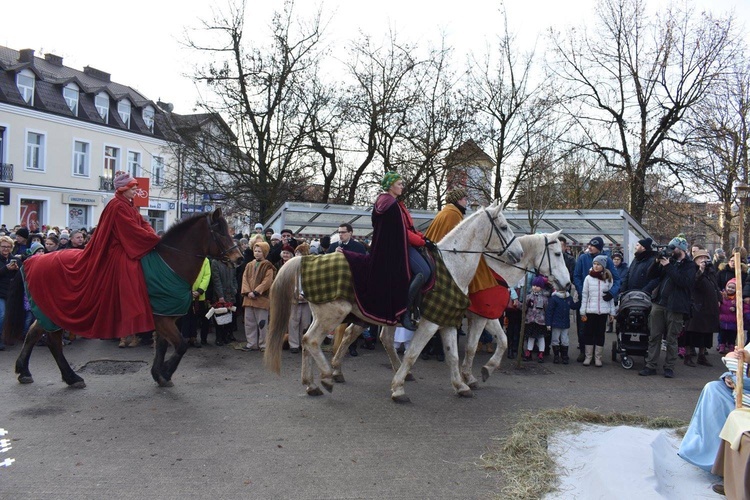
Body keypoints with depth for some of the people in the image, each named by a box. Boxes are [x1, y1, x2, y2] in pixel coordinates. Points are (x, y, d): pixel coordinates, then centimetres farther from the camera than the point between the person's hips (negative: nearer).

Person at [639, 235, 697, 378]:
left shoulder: (690, 265, -2)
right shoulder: (669, 260, 15)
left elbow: (684, 281, -19)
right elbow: (651, 275, 14)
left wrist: (668, 266, -16)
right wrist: (657, 262, -2)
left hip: (675, 307, -5)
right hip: (658, 303, 5)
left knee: (671, 339, 3)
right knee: (654, 336, 5)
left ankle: (669, 367, 13)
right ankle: (650, 366, 10)